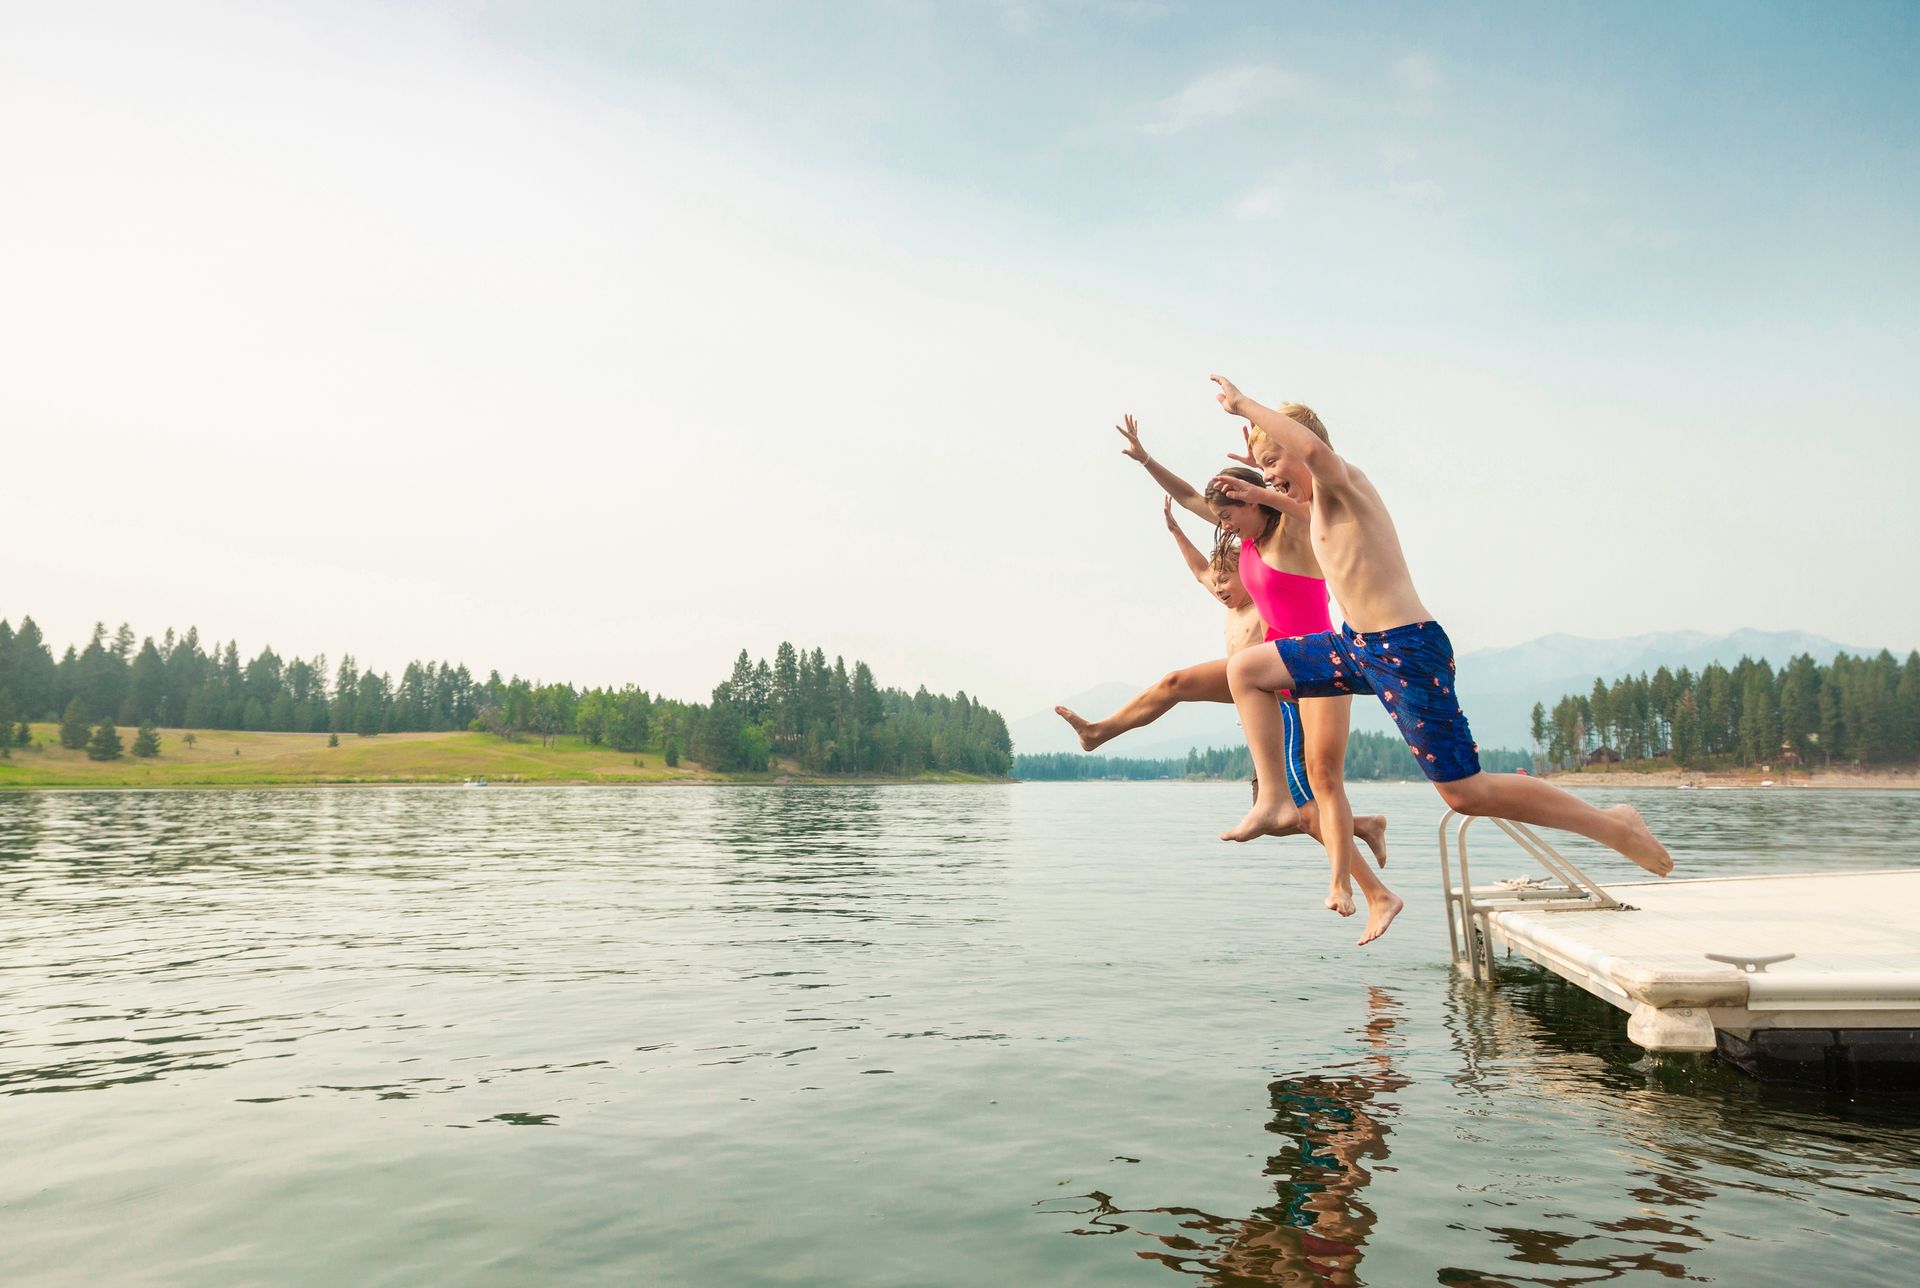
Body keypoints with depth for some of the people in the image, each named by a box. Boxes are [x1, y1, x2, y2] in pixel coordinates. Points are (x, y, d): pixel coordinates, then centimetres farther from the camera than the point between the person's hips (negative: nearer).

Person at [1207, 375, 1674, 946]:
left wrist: (1245, 405, -28)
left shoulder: (1342, 478, -12)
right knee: (1245, 669, 8)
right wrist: (1263, 497, 36)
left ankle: (1612, 824, 10)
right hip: (1357, 644, 10)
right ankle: (1271, 801, 10)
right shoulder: (1323, 499, 15)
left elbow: (1317, 450, -38)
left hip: (1406, 650, -9)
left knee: (1466, 793, -8)